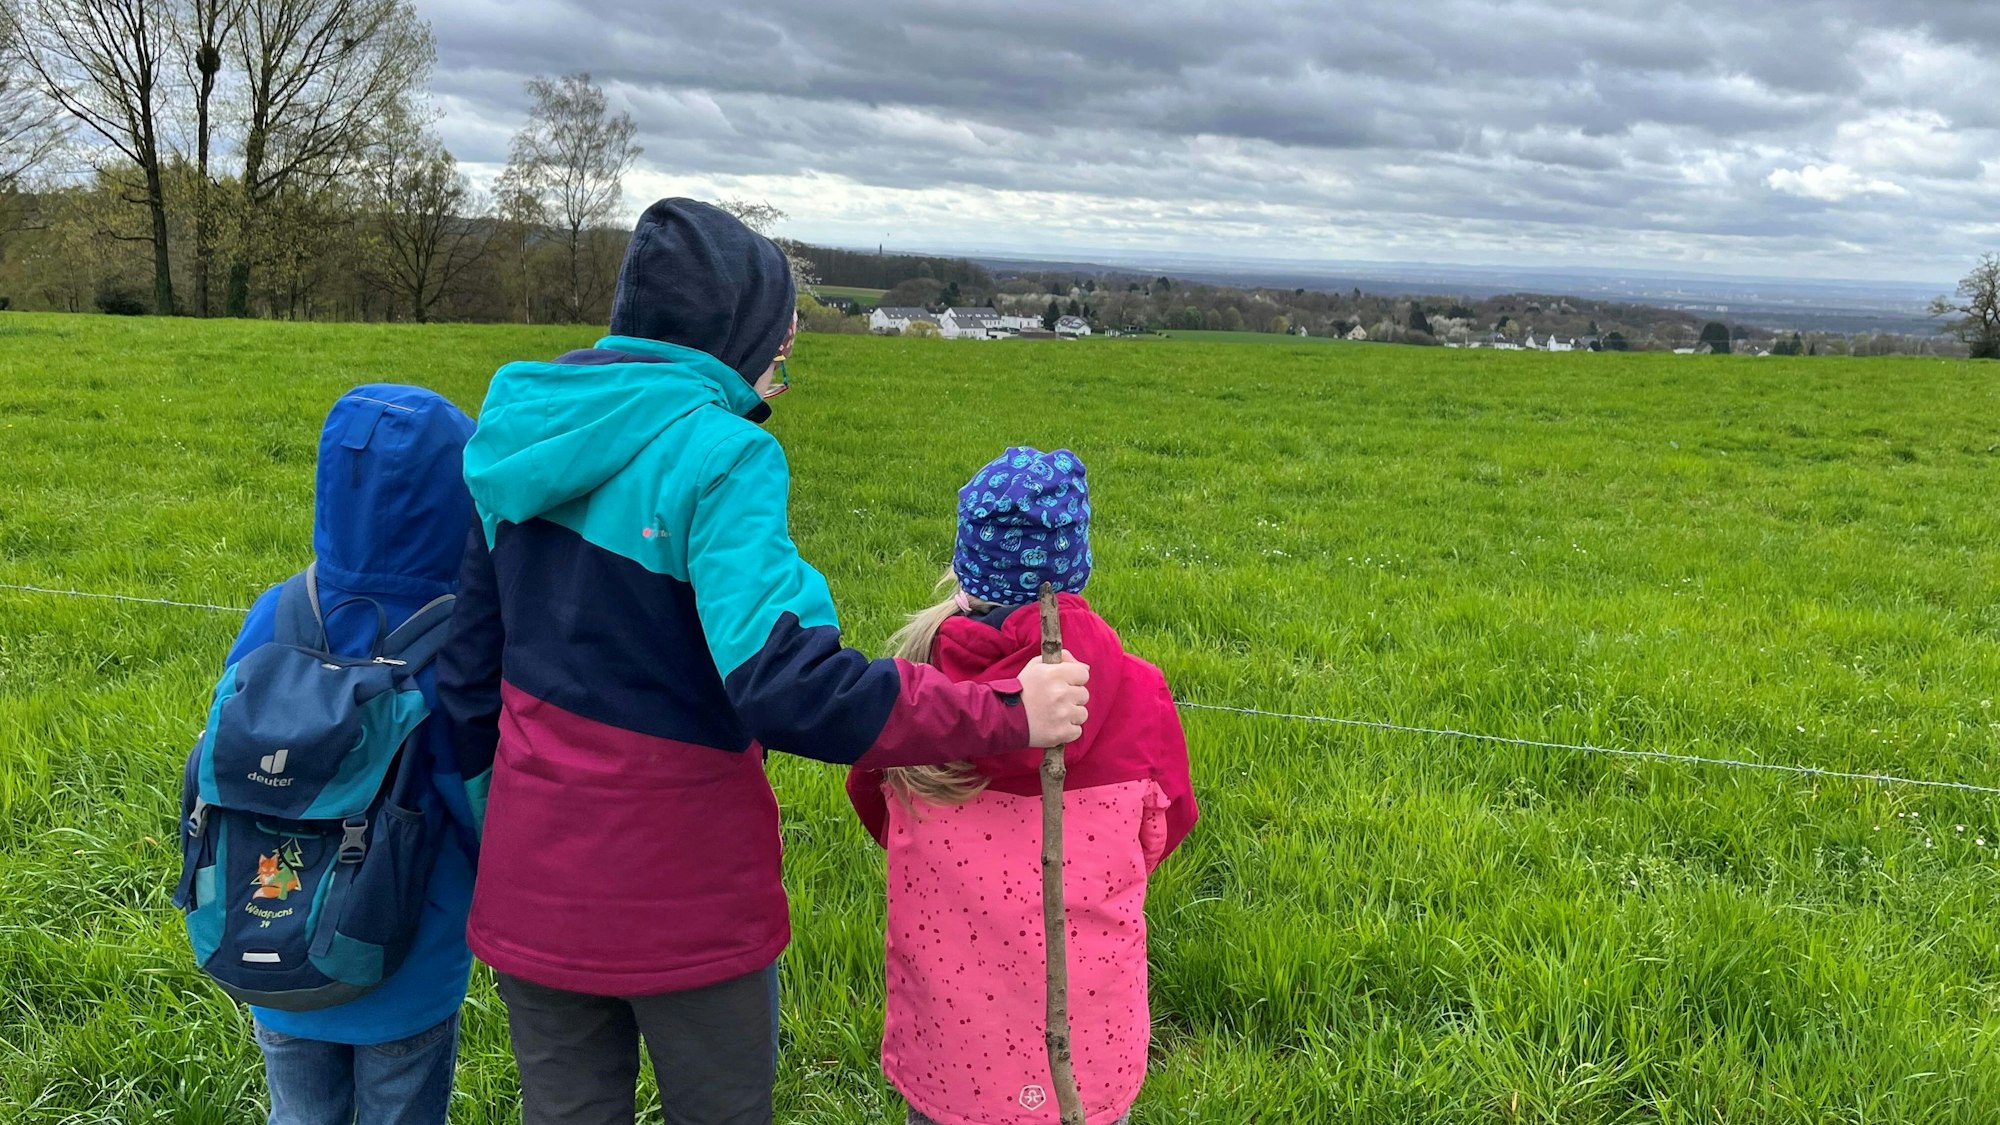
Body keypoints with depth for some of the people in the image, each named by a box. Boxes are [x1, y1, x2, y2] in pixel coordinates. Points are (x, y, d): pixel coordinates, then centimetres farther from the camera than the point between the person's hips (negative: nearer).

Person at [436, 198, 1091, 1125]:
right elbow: (785, 684, -30)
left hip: (533, 874, 7)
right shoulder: (716, 454, -20)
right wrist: (1006, 715, -25)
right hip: (679, 893, -6)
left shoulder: (524, 442, 4)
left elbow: (473, 654, 11)